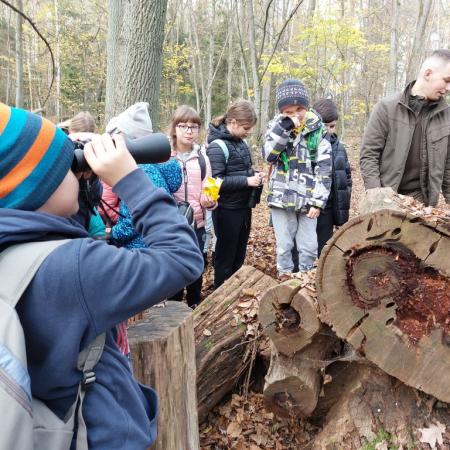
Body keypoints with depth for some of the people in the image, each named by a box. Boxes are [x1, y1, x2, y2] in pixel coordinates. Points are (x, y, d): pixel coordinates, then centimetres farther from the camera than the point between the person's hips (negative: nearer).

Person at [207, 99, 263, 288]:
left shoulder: (241, 143, 8)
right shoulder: (217, 146, -16)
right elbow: (215, 181, -22)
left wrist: (255, 175, 1)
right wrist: (247, 181, -22)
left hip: (244, 207, 8)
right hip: (227, 210, -8)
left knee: (239, 256, 18)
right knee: (225, 257, 6)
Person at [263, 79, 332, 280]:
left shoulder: (317, 130, -3)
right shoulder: (276, 126, 1)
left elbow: (324, 169, -3)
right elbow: (269, 155, -15)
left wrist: (318, 201, -9)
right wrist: (285, 127, -22)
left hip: (307, 198, 0)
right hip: (282, 196, 1)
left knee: (309, 246, 6)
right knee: (284, 245, 8)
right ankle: (284, 277, 24)